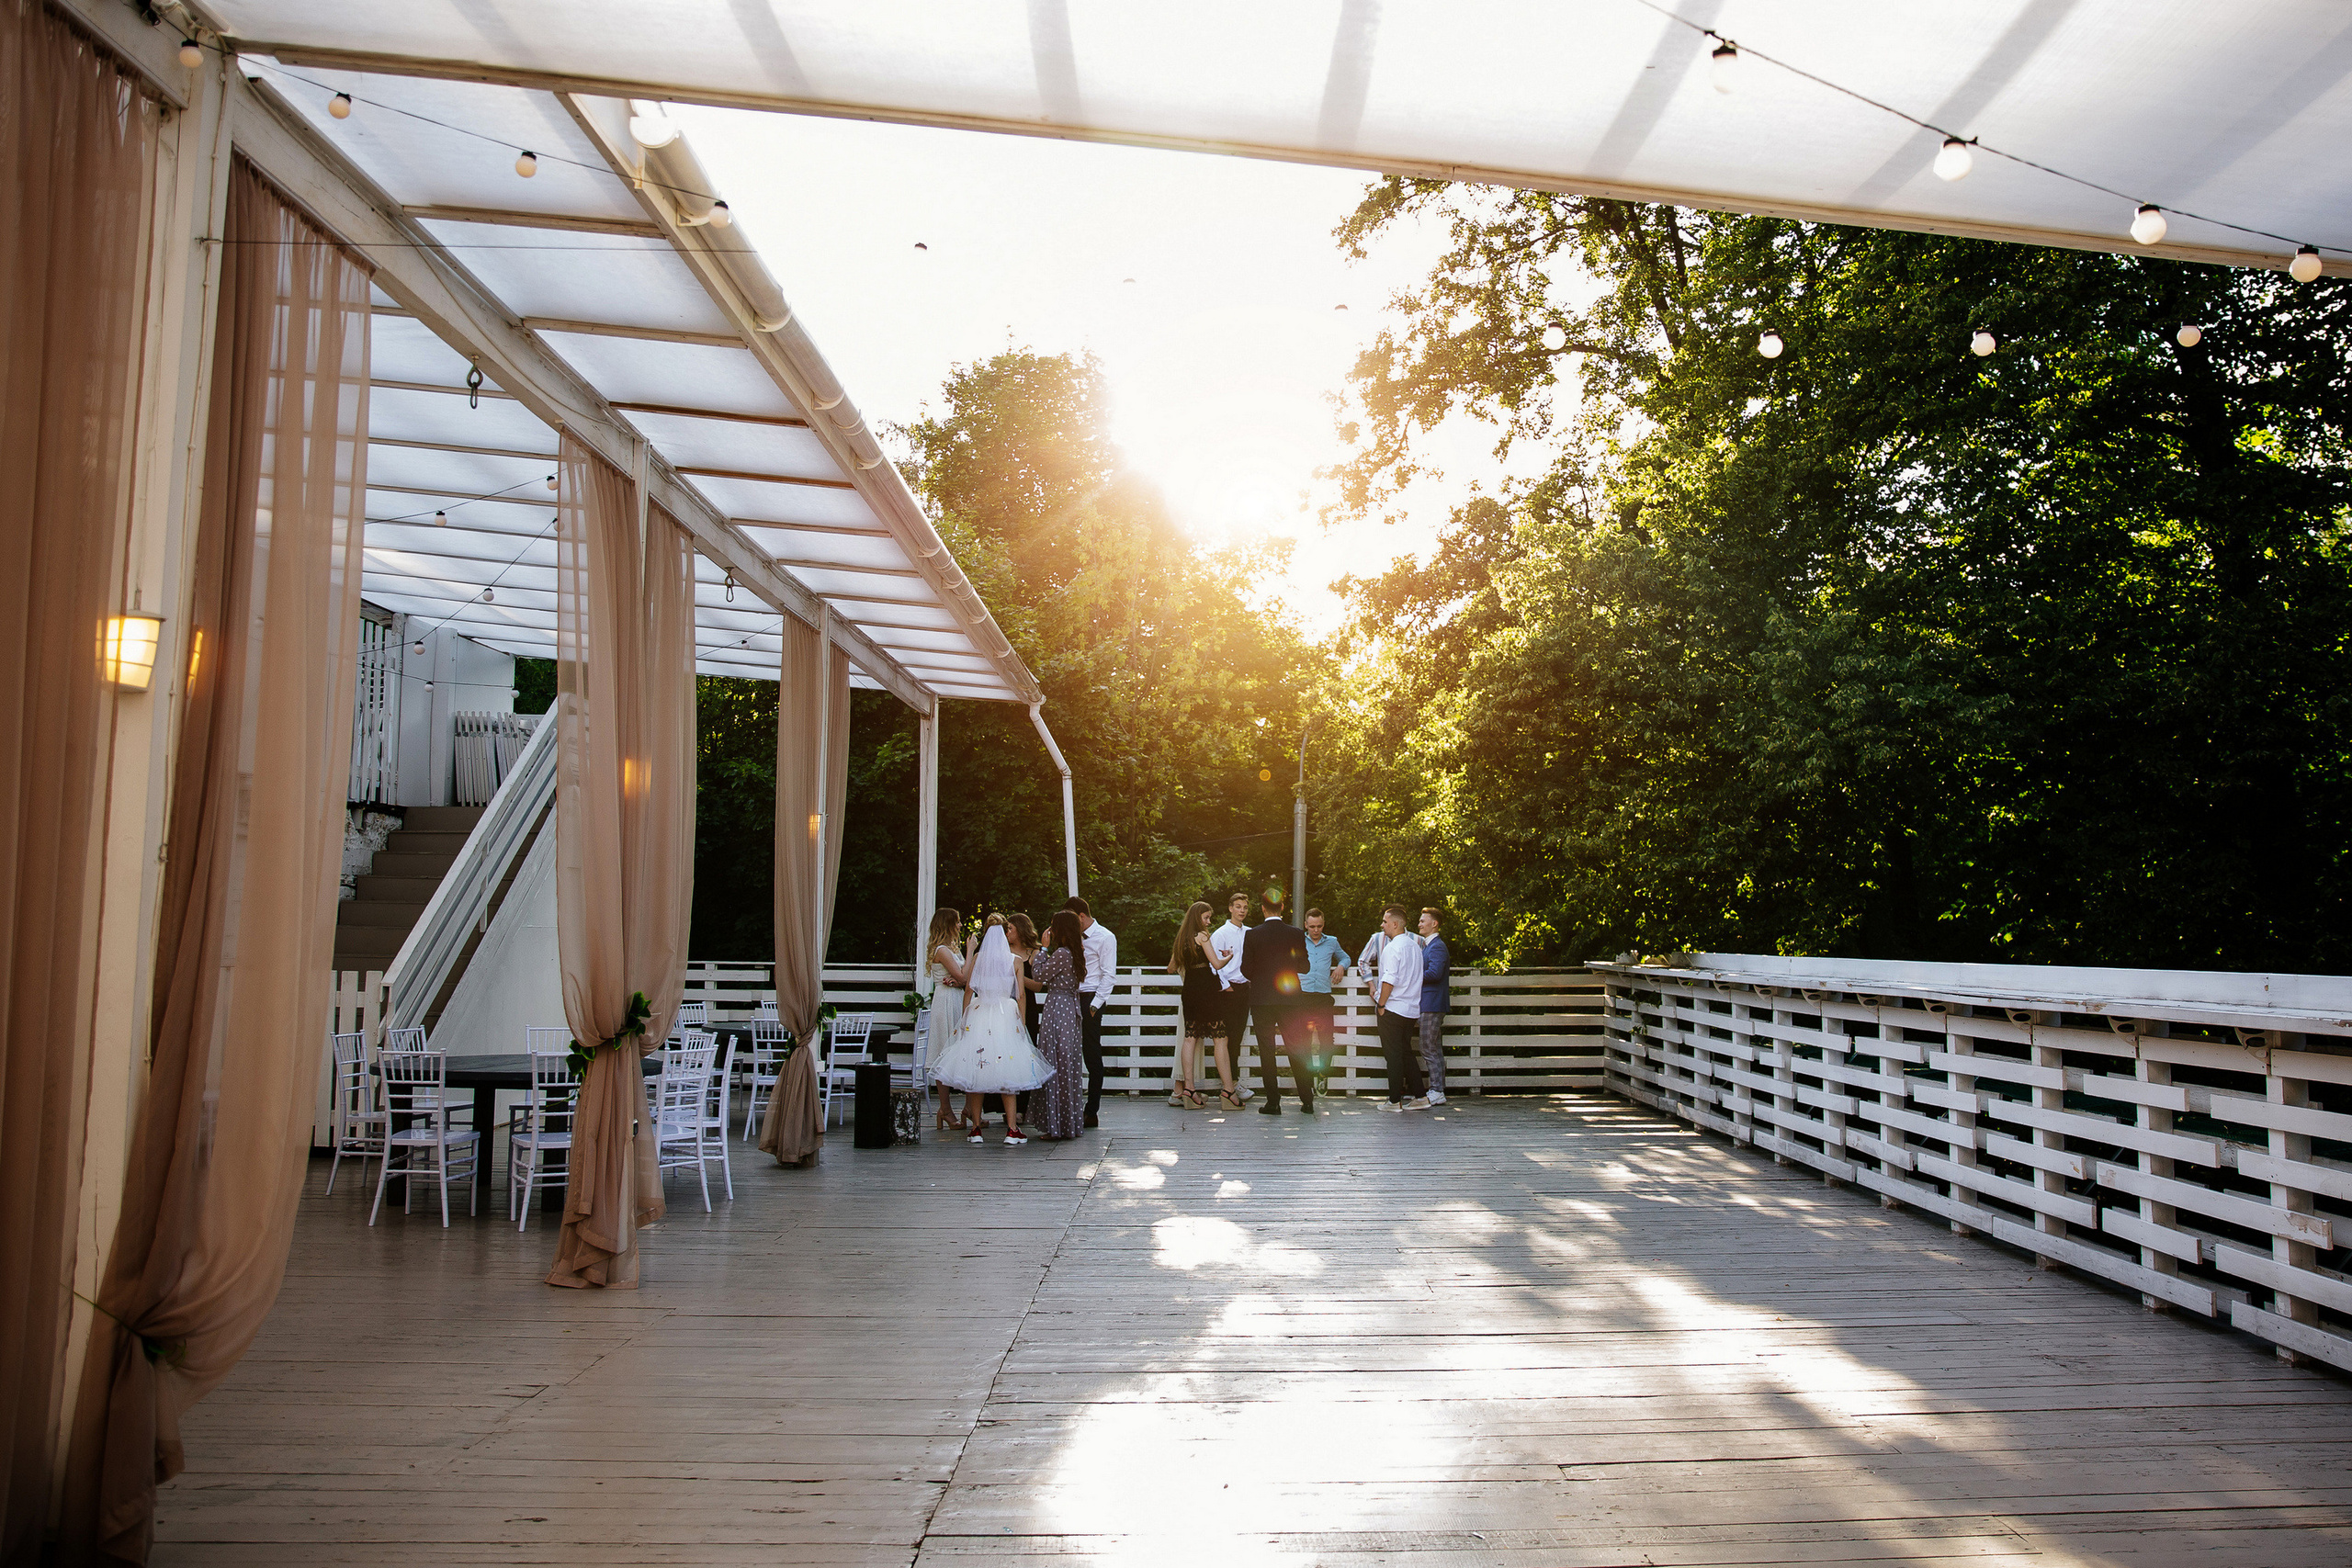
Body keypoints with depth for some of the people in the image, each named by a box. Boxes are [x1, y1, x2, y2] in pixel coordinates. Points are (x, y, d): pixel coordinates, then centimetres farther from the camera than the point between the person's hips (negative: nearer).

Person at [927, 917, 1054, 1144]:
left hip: (979, 1014, 1)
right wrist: (1021, 1023, 9)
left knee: (974, 1071, 7)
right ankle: (1011, 1129, -4)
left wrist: (964, 1017, 12)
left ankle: (976, 1128, 8)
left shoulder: (978, 957, 4)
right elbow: (1020, 996, 1)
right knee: (1008, 1073, 2)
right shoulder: (1015, 960, 1)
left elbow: (968, 989, 4)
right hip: (1006, 1015, -1)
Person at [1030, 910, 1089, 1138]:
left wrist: (1044, 948, -3)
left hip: (1058, 1008, -9)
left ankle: (1057, 1126, 0)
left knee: (1056, 1065, -4)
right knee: (1069, 1066, 13)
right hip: (1072, 1008, 9)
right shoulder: (1076, 953, 11)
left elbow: (1040, 976, -9)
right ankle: (1072, 1122, 19)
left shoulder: (1061, 953, -16)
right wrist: (1048, 949, 15)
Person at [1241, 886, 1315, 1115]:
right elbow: (1304, 967, 3)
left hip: (1261, 1000, -2)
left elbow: (1246, 969, -6)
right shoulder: (1295, 934, -2)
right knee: (1296, 1050, 9)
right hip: (1289, 999, 2)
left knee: (1266, 1052, 4)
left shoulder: (1253, 934, -7)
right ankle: (1307, 1100, 10)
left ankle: (1273, 1102, 3)